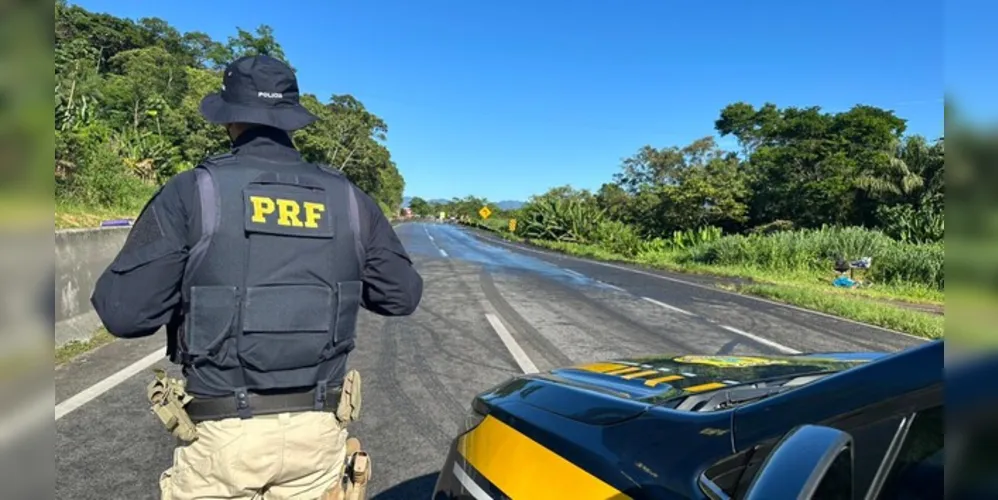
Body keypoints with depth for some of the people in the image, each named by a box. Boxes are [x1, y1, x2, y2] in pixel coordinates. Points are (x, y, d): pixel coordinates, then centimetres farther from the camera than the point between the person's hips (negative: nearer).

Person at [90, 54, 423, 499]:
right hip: (317, 429, 3)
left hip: (224, 432, -2)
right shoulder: (347, 198, 0)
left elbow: (124, 311, -11)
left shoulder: (192, 193, -9)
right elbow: (404, 294, 6)